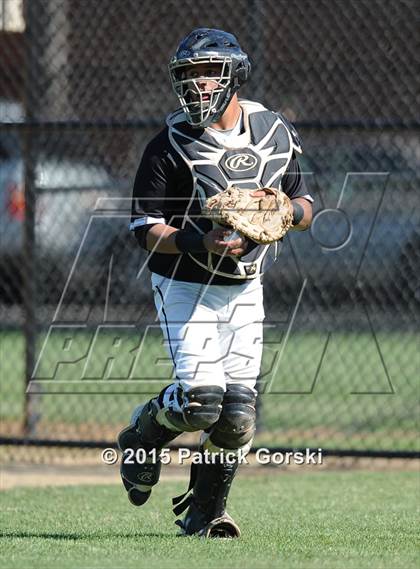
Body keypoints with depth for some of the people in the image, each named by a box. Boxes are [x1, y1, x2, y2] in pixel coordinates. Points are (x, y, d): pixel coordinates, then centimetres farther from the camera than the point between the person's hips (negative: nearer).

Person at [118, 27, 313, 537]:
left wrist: (288, 211, -12)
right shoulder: (171, 144, -11)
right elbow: (145, 228, -11)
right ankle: (141, 437, 14)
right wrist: (200, 242, -28)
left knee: (237, 410, -2)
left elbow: (304, 204, 12)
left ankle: (204, 511, 17)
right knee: (200, 398, -19)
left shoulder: (275, 133, 3)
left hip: (245, 290, 4)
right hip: (185, 287, -4)